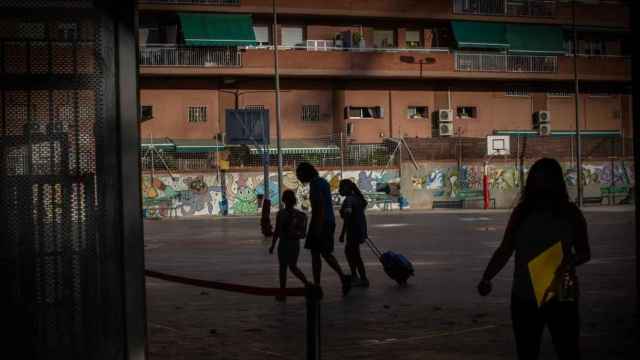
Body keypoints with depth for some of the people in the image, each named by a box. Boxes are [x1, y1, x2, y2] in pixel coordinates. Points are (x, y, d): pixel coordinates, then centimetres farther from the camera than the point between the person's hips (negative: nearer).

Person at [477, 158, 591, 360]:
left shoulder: (570, 213, -1)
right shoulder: (521, 212, 2)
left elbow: (584, 252, 2)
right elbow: (504, 251, 2)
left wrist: (571, 262, -20)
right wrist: (486, 278, -11)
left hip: (560, 297, -2)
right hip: (524, 297, 2)